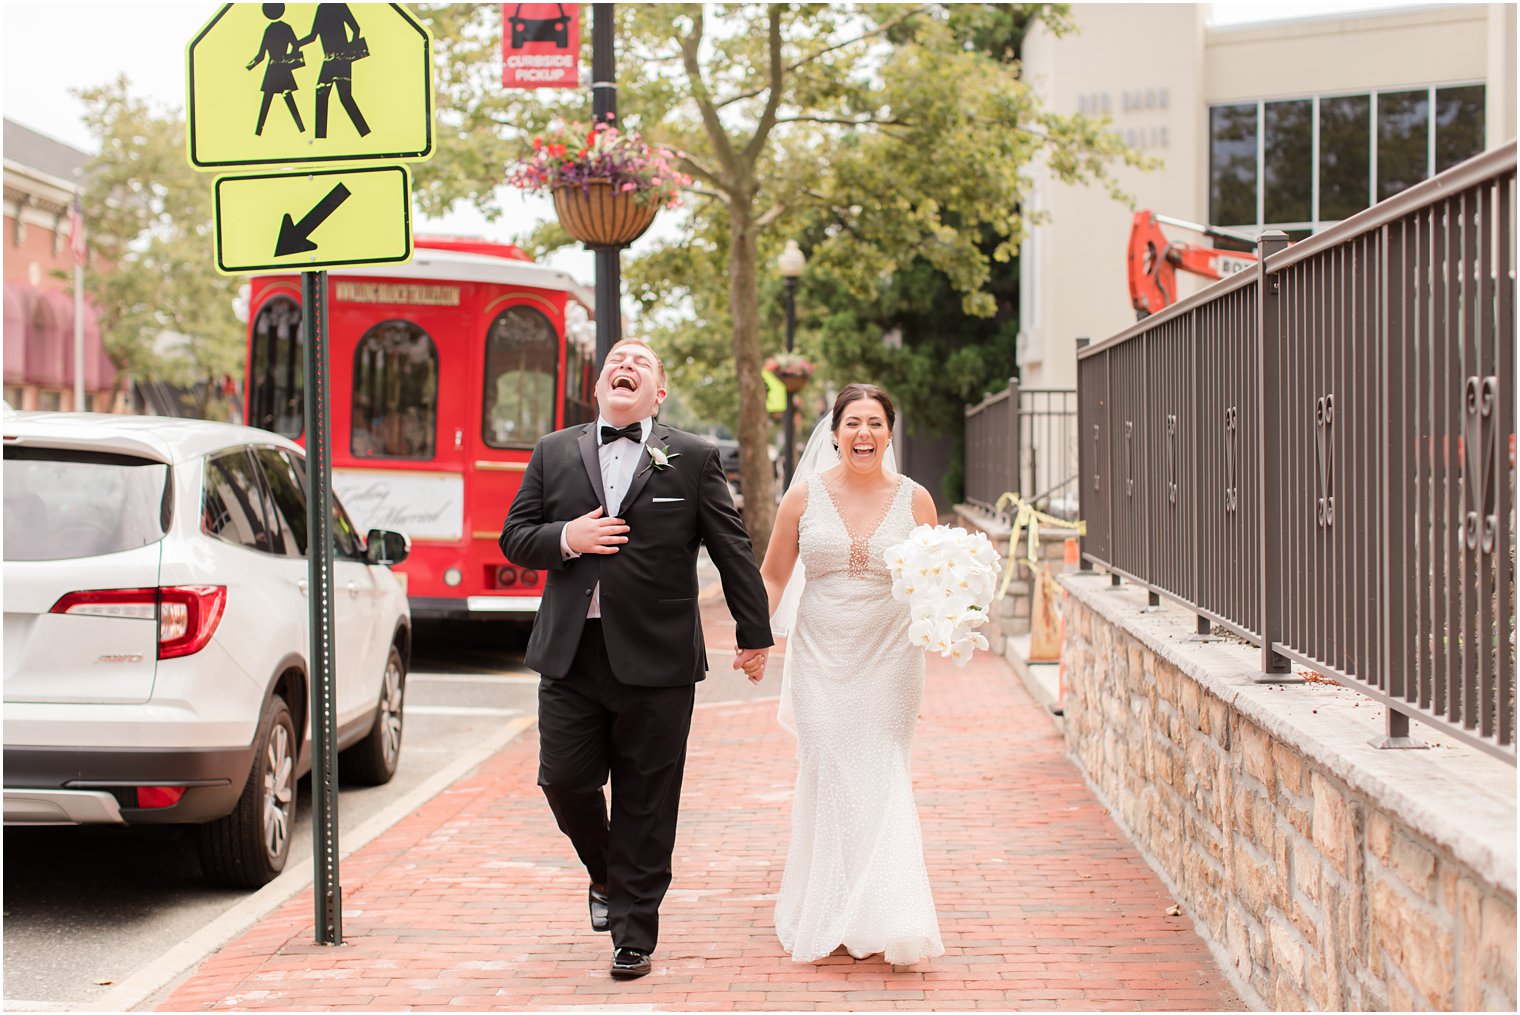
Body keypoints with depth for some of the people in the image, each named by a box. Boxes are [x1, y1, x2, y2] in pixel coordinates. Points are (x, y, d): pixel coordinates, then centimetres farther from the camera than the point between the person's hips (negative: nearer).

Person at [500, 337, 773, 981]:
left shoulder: (692, 459, 4)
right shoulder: (554, 453, 10)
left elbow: (733, 551, 6)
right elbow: (514, 537, 10)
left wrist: (754, 635, 5)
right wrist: (565, 539, -9)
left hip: (657, 661, -2)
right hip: (570, 658, 2)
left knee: (645, 803, 2)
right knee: (564, 781, 3)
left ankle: (634, 934, 14)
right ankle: (608, 876, 33)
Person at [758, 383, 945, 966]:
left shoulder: (914, 500, 1)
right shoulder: (805, 496, 1)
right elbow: (773, 576, 8)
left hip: (888, 660, 0)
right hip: (821, 658, 0)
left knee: (881, 783, -4)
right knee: (829, 780, -1)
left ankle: (889, 923, 0)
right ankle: (828, 917, 12)